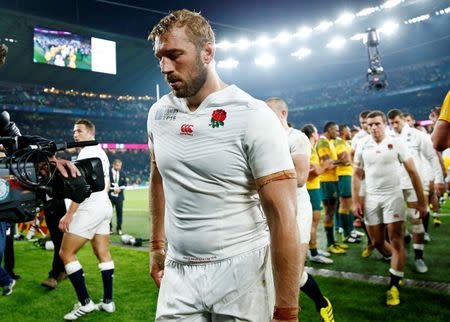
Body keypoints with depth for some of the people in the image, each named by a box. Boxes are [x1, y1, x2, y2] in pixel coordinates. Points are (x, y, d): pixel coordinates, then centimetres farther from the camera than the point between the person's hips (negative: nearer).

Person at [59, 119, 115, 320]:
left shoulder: (87, 152, -11)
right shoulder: (101, 153, 17)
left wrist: (69, 214, -21)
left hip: (90, 208, -10)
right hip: (104, 206, 10)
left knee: (66, 253, -4)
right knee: (103, 254, 11)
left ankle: (85, 302, -5)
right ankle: (108, 301, 15)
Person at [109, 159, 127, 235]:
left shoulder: (122, 173, 9)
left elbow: (125, 184, 10)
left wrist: (120, 189, -8)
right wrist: (113, 189, -14)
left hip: (119, 196, 3)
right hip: (110, 195, -3)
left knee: (119, 212, 2)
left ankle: (119, 229, 10)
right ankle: (109, 228, 13)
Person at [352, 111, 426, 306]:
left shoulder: (396, 144, -5)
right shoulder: (362, 148, 4)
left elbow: (412, 173, -4)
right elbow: (356, 176, 8)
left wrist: (421, 201, -6)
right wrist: (355, 201, 0)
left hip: (393, 196, -3)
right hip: (371, 198, 3)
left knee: (396, 241, -6)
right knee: (377, 242, 10)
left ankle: (394, 286, 2)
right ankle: (398, 262, 39)